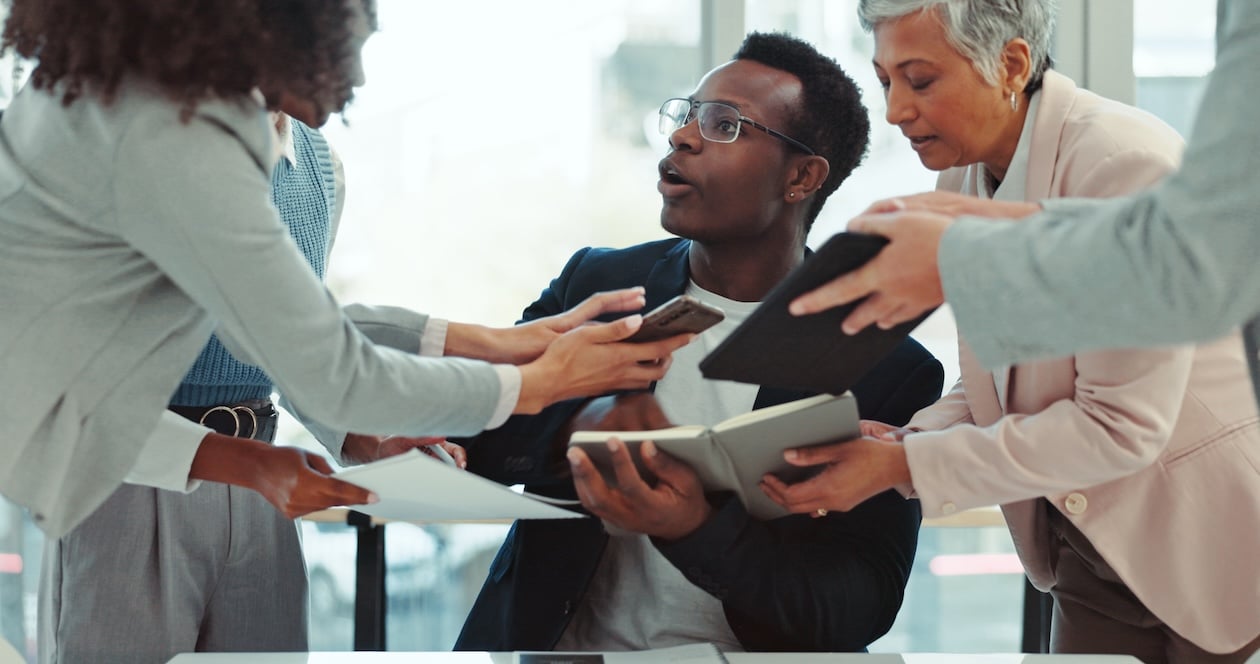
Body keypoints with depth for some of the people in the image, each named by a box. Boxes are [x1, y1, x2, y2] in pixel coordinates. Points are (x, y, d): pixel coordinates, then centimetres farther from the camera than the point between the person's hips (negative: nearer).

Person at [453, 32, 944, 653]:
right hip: (559, 642, 2)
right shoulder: (593, 282, 8)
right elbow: (466, 437, 3)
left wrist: (695, 529, -25)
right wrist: (577, 428, -17)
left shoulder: (891, 370, -3)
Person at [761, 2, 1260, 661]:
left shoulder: (1126, 164, -24)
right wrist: (901, 440, -12)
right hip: (1093, 550, 7)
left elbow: (1120, 426, -26)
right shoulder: (963, 176, 0)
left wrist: (906, 465, -26)